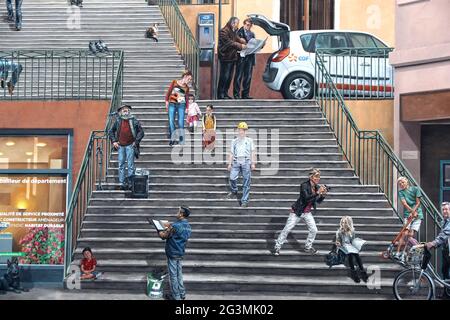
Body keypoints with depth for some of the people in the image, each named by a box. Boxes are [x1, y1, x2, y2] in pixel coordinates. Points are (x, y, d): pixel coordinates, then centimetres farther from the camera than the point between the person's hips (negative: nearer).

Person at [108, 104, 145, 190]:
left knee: (130, 164, -3)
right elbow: (111, 131, 14)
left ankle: (130, 182, 2)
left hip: (130, 145, -2)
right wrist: (114, 141, 4)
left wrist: (136, 141, -5)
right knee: (121, 165, 4)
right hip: (120, 146, 2)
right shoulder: (118, 121, 6)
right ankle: (121, 183, 8)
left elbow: (141, 132, 4)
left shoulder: (134, 121, 1)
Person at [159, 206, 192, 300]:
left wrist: (160, 231, 4)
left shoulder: (175, 226, -23)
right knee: (179, 274, 18)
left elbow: (164, 236, -17)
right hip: (181, 254, 8)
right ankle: (182, 294, 24)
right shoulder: (188, 226, 4)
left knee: (173, 275, 3)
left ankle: (176, 297, 10)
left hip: (172, 254, -8)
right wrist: (170, 226, 13)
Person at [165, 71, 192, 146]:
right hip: (172, 104, -1)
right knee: (171, 121, -8)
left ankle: (182, 140, -2)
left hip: (181, 105, 1)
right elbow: (168, 92, 8)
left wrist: (187, 108, 2)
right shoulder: (174, 82, 6)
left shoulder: (186, 87, 12)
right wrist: (167, 101, 2)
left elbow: (187, 98, 13)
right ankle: (172, 139, -5)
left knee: (181, 122, -6)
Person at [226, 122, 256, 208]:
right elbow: (231, 153, 17)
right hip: (236, 162, 2)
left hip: (246, 162, -2)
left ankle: (245, 201, -3)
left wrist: (253, 163, 2)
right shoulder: (234, 141, 18)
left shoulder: (249, 140, 13)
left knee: (246, 181, -5)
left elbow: (253, 152, 10)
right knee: (232, 178, -9)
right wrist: (229, 164, 9)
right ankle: (234, 192, 21)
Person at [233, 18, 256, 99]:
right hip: (241, 57, -6)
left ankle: (246, 94, 14)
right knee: (239, 76, -2)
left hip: (250, 57, 6)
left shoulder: (252, 34, 16)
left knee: (248, 77, 7)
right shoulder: (239, 32, -2)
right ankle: (236, 94, 2)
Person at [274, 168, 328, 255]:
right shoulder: (304, 185, -22)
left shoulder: (317, 187, -3)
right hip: (297, 212, -6)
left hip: (307, 213, 6)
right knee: (287, 229, 0)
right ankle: (277, 247, 13)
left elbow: (318, 201, 4)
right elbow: (306, 198, -33)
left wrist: (323, 195, -15)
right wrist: (317, 193, -40)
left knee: (313, 230, 0)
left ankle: (308, 247, 22)